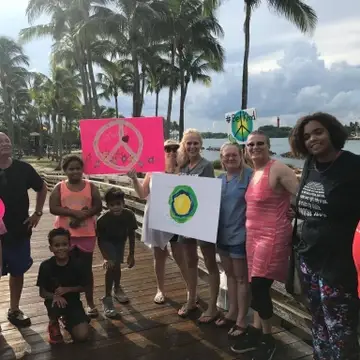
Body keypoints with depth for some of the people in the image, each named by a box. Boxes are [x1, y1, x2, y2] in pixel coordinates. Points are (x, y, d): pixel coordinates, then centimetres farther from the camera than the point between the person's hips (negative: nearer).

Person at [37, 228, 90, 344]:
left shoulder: (77, 265, -14)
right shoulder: (46, 266, -15)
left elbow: (83, 287, -3)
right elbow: (42, 292, -9)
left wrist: (67, 289, -20)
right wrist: (54, 296, -30)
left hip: (73, 301, 1)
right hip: (55, 300, -1)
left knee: (82, 335, -14)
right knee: (56, 305, -38)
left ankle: (67, 319, 21)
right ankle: (53, 324, 1)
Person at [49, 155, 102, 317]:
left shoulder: (90, 186, 1)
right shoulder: (59, 188, 0)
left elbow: (98, 207, -5)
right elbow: (53, 208, -10)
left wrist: (82, 216, -19)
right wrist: (75, 212, -21)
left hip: (87, 234, 0)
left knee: (86, 268, 9)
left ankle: (90, 303, 22)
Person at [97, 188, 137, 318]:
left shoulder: (129, 215, -31)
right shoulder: (103, 220, -36)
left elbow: (131, 235, -15)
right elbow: (100, 240, -21)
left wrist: (131, 254, -8)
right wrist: (106, 258, -30)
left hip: (120, 241, 3)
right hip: (107, 241, -3)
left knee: (117, 265, 15)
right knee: (111, 266, -17)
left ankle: (117, 289, 42)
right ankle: (107, 298, -4)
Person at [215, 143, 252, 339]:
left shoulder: (249, 175, -13)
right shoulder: (219, 179, 9)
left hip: (240, 234, -7)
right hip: (222, 234, 7)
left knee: (241, 278, 6)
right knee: (229, 274, 19)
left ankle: (241, 320, 19)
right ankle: (232, 313, 34)